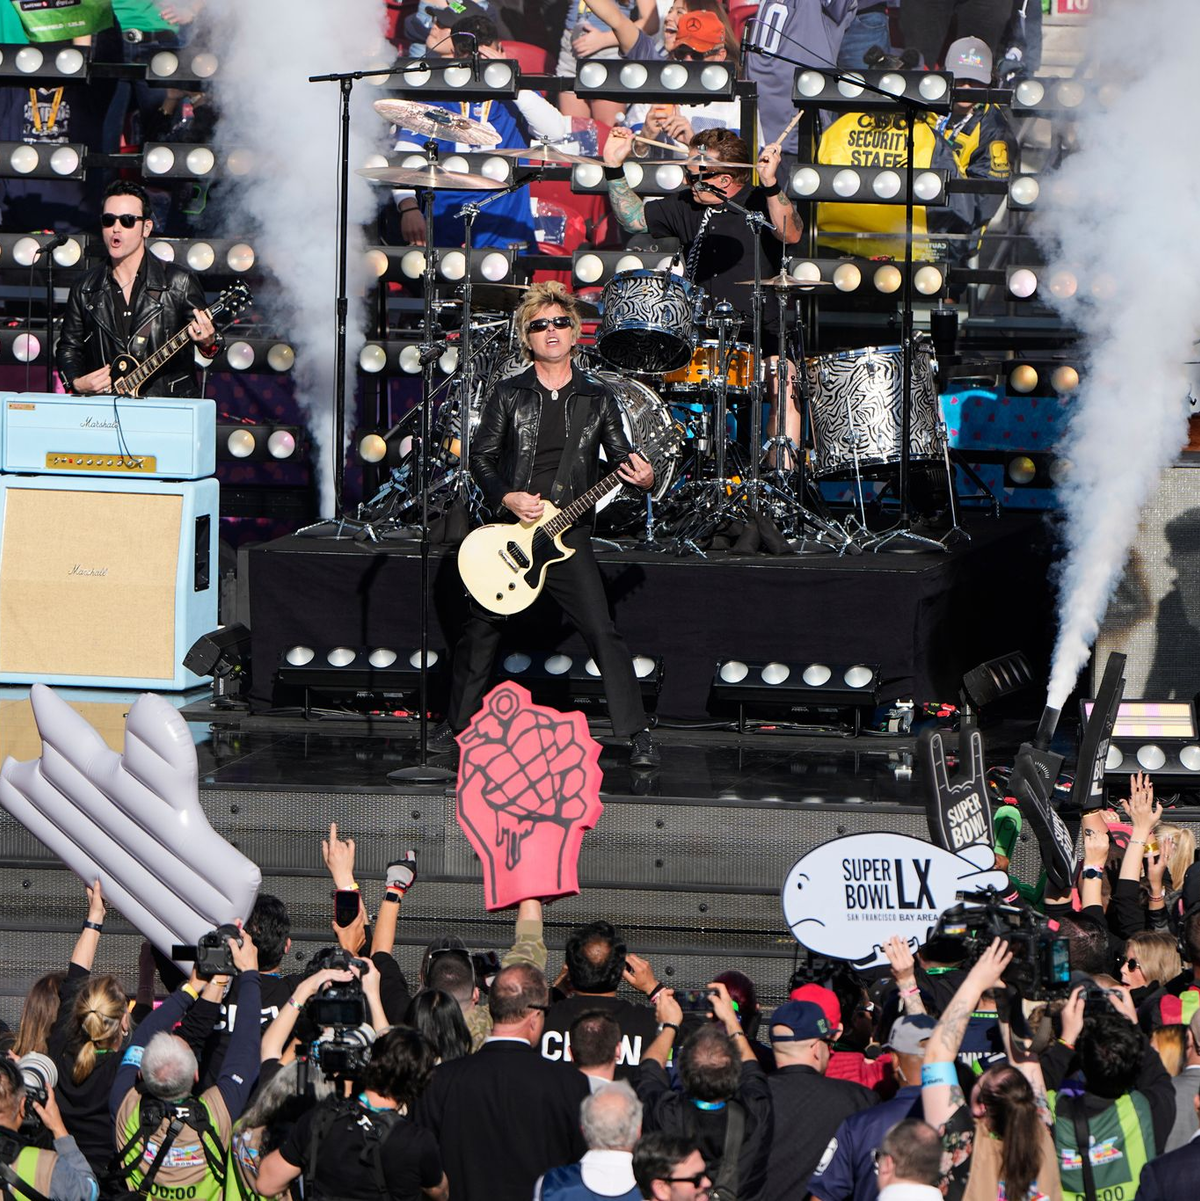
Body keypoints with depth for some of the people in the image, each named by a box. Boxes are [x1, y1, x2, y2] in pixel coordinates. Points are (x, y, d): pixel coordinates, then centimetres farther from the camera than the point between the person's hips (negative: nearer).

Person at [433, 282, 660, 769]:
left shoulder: (596, 397, 5)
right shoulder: (508, 395, 3)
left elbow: (621, 456, 7)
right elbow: (481, 457, 4)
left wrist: (642, 477, -15)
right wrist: (507, 497, -12)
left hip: (568, 534, -1)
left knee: (603, 633, -10)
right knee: (481, 631, 10)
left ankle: (637, 733, -6)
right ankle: (455, 723, 27)